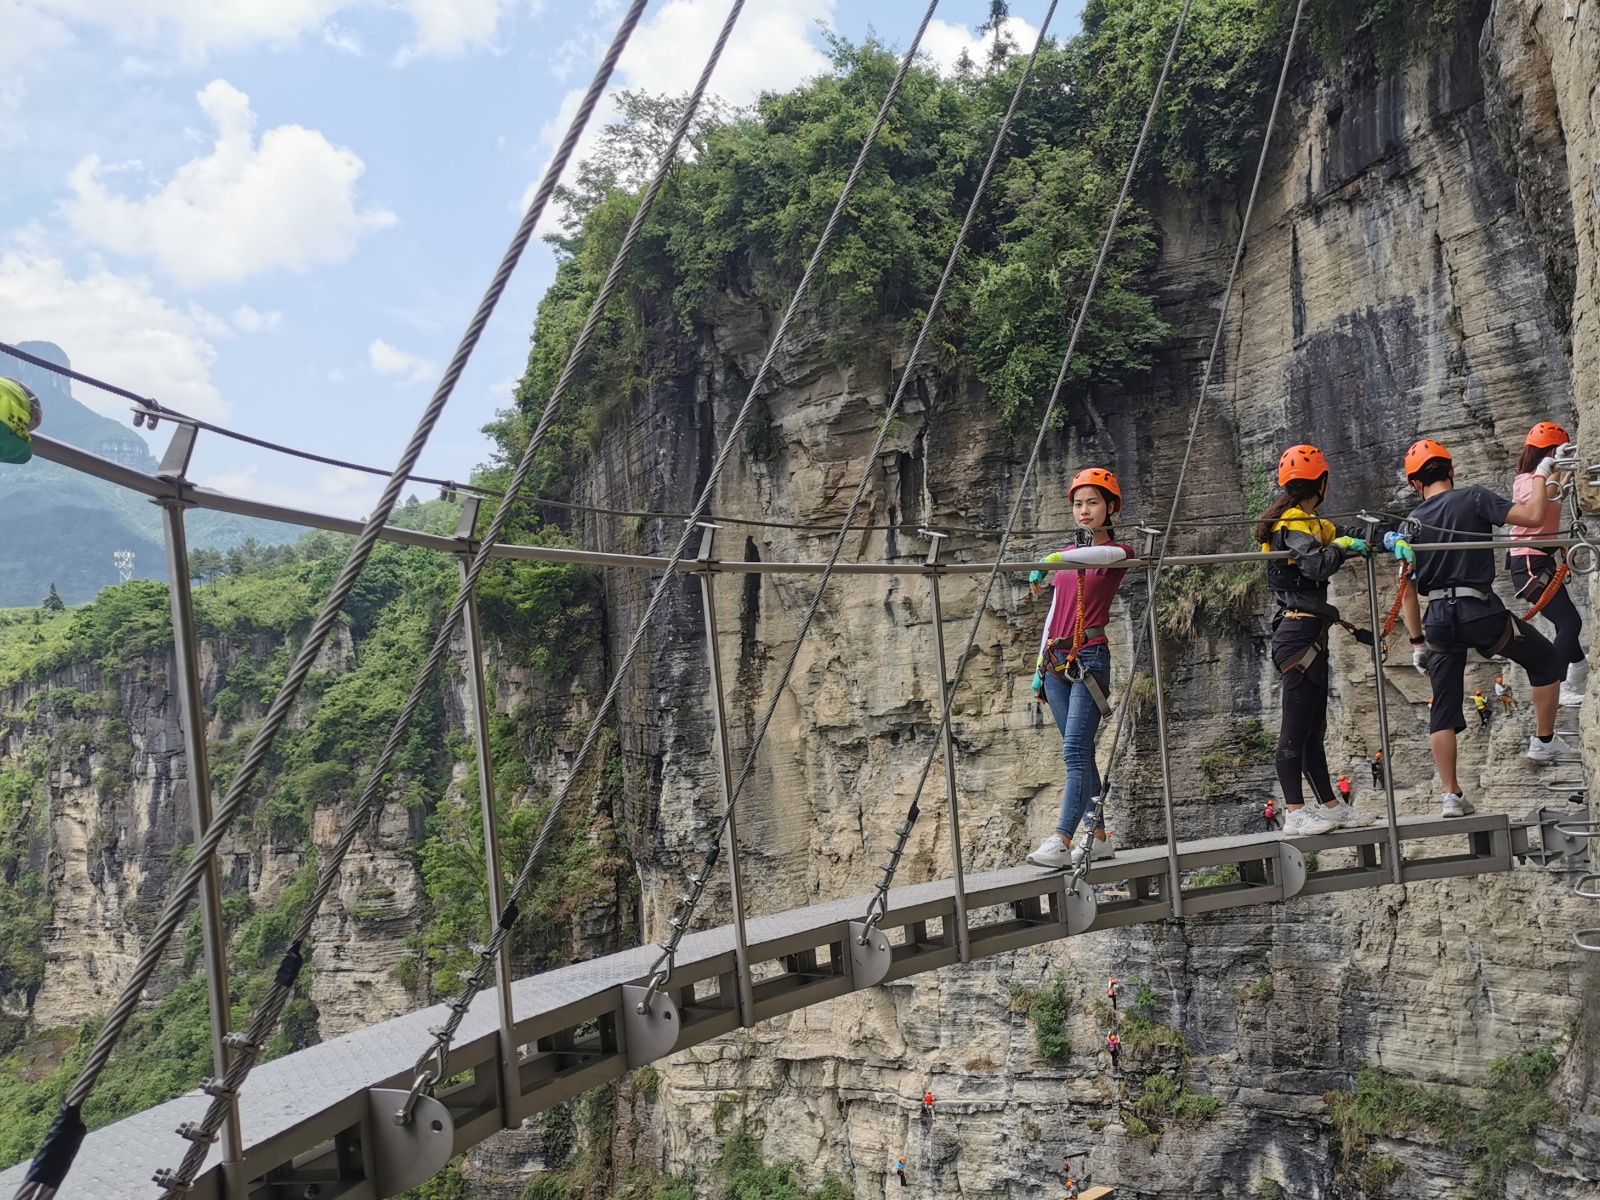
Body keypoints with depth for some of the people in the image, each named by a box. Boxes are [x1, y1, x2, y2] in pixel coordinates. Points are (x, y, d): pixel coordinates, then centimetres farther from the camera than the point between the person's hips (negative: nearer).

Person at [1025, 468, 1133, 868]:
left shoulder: (1117, 553, 0)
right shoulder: (1067, 557, 19)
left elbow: (1097, 555, -26)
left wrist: (1048, 561, -38)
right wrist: (1040, 664, 16)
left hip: (1089, 659, -7)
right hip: (1056, 661, 7)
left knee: (1075, 749, -15)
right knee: (1079, 753, 7)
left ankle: (1061, 841, -20)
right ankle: (1098, 835, 13)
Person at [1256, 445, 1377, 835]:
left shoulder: (1307, 522, 18)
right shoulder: (1294, 522, -12)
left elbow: (1340, 535, 21)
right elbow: (1318, 565, -25)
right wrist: (1341, 546, -7)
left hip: (1307, 637, 10)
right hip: (1300, 634, -10)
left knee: (1312, 728, 14)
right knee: (1296, 726, -9)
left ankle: (1331, 807, 21)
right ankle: (1294, 816, -7)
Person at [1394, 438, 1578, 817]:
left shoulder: (1411, 523, 9)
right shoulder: (1473, 498, -3)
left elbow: (1408, 588, 9)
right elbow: (1533, 517, -11)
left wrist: (1417, 642, 15)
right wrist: (1543, 475, 6)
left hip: (1438, 619, 4)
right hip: (1479, 611, -4)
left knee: (1444, 708, 9)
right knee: (1546, 661, 22)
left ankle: (1451, 796, 7)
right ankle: (1544, 741, 29)